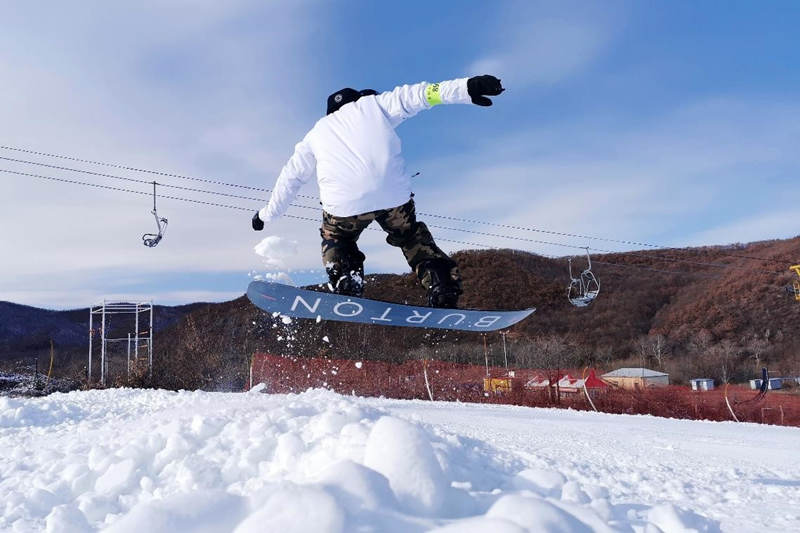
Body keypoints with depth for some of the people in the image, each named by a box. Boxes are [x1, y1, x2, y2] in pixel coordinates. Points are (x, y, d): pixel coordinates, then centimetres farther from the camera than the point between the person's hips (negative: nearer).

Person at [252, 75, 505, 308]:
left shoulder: (316, 133, 28)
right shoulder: (372, 103, 24)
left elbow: (290, 178, 34)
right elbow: (412, 96, 9)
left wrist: (267, 214, 46)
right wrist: (466, 87, -2)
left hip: (344, 203, 0)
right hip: (394, 195, 0)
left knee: (336, 241, 30)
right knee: (412, 238, 26)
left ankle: (347, 289, 5)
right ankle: (444, 288, 8)